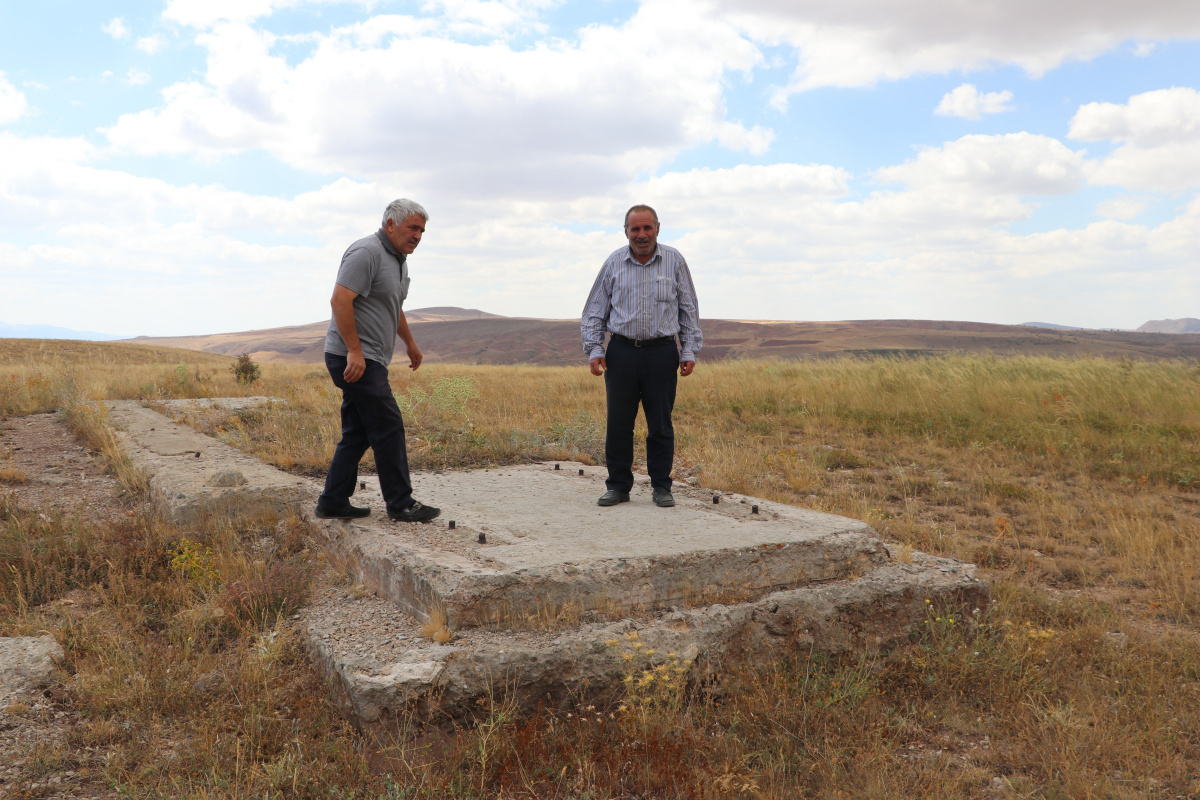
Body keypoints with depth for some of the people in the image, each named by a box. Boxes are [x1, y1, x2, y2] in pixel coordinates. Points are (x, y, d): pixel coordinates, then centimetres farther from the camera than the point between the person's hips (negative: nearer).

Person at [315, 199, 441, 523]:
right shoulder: (367, 252, -14)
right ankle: (401, 503, 1)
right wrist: (355, 351, -26)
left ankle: (332, 503, 16)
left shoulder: (399, 259, 18)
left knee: (358, 433, 11)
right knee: (388, 427, -7)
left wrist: (410, 342, 39)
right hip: (354, 359, -10)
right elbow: (340, 300, -23)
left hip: (369, 360, 10)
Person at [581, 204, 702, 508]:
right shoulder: (614, 263, 5)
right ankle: (618, 486, 15)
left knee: (660, 424, 4)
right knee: (618, 423, 3)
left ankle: (661, 487, 16)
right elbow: (594, 311, 10)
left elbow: (689, 310, 10)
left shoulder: (674, 261, 4)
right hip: (622, 352, 1)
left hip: (662, 352, 0)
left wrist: (689, 351, 3)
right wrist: (594, 350, 0)